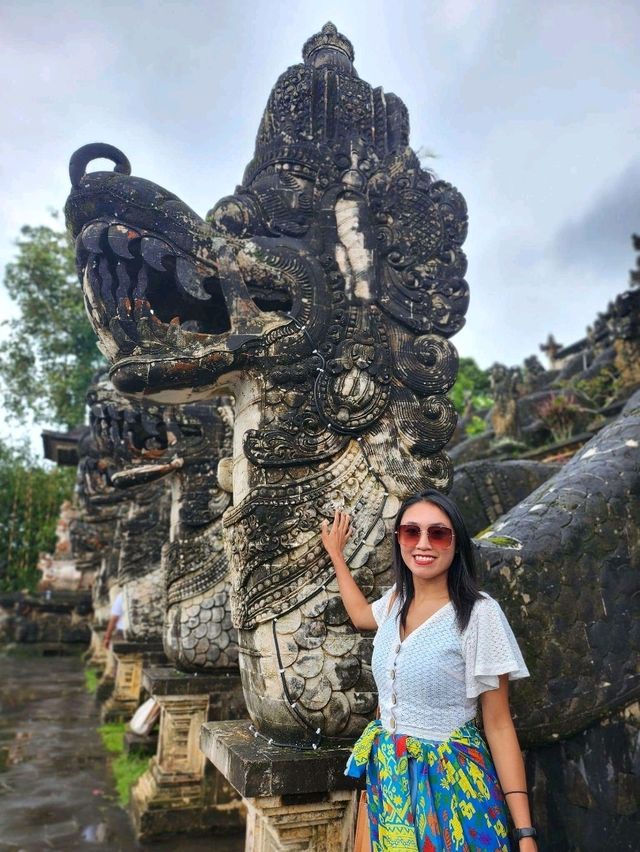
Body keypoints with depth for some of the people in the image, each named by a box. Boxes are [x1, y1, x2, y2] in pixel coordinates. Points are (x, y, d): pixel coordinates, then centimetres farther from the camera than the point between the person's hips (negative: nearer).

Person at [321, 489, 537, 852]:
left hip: (451, 780, -5)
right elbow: (360, 615, 23)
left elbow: (499, 724, -14)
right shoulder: (397, 601, 0)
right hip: (386, 774, 6)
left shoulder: (479, 613, -18)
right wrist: (336, 554, 27)